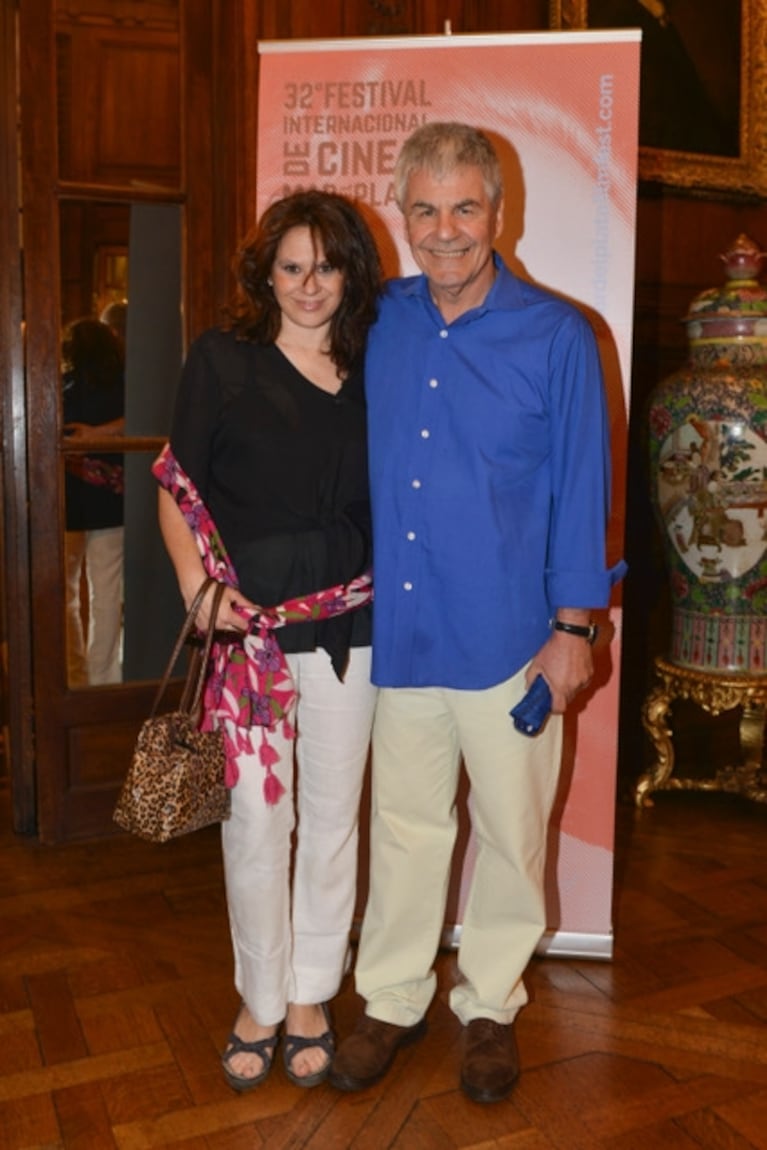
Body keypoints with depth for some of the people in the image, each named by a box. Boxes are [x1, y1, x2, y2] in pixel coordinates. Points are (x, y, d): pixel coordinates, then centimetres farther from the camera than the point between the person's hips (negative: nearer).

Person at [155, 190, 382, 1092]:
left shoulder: (373, 370, 8)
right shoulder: (222, 358, 0)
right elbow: (176, 486, 0)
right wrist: (196, 583, -14)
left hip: (347, 626, 3)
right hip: (246, 624, -2)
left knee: (331, 815, 11)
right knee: (255, 819, 4)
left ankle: (312, 996, 30)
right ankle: (260, 999, 26)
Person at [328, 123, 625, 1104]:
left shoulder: (556, 336, -6)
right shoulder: (379, 324, 4)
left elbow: (581, 489, -5)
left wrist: (572, 627, -7)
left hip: (508, 637, -2)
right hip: (399, 628, 3)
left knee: (509, 832, 12)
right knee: (405, 825, 15)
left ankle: (490, 1006, 34)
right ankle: (392, 999, 34)